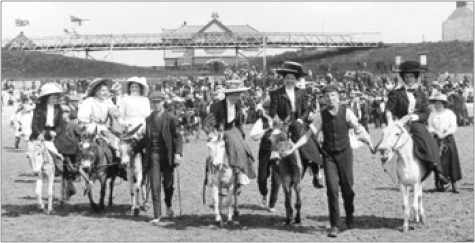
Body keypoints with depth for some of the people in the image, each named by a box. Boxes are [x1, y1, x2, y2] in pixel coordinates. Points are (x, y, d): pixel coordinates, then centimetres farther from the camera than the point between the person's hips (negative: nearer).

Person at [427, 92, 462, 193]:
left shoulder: (450, 113, 0)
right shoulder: (432, 114, 7)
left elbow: (453, 128, -4)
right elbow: (430, 127, 5)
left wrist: (444, 134, -16)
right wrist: (436, 132, -14)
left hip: (448, 139, -1)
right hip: (436, 140, 2)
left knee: (452, 161, -4)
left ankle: (454, 184, 0)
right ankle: (440, 183, 4)